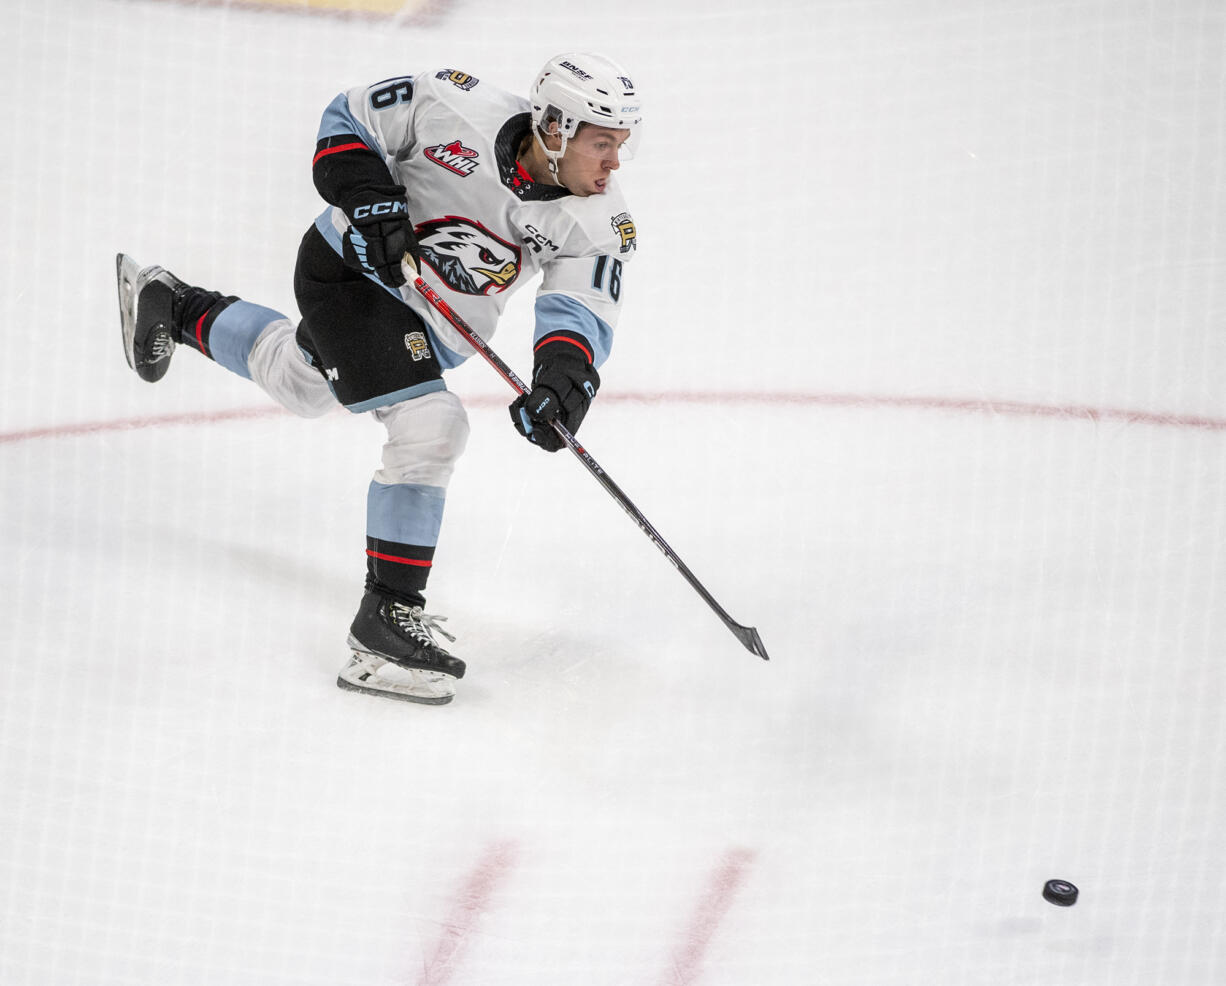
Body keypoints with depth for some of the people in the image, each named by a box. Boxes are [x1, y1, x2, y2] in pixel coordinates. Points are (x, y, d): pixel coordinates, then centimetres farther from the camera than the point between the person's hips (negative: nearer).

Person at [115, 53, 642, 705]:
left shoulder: (601, 223, -19)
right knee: (429, 426, -22)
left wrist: (564, 374, -46)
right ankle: (386, 616, -17)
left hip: (432, 326, 7)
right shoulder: (460, 109, -28)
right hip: (352, 264, -7)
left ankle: (174, 308, 55)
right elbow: (348, 120, -14)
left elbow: (583, 309, -25)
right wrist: (370, 199, -28)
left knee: (297, 380, 29)